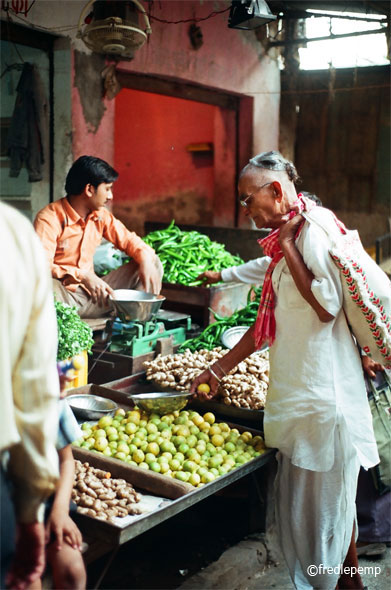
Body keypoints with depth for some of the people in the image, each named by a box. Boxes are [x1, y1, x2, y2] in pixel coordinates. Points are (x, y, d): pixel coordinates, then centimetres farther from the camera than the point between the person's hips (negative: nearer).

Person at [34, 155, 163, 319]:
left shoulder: (100, 215, 6)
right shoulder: (49, 219, -14)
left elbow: (128, 239, 14)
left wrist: (146, 259, -9)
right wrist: (82, 276, -36)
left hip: (93, 293, 7)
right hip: (64, 298, -6)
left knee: (153, 263, 0)